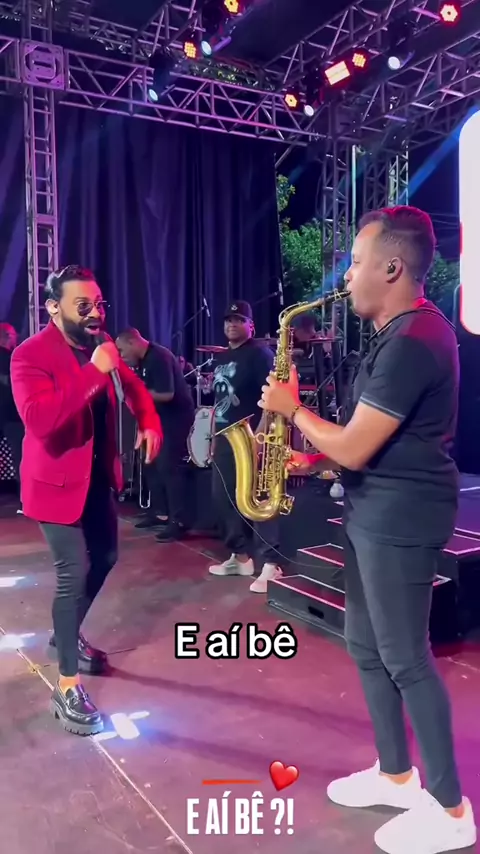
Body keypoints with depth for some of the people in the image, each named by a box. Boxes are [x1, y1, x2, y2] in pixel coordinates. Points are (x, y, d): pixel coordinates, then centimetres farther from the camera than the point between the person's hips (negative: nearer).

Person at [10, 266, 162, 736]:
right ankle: (67, 688, 2)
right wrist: (93, 371, -34)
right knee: (74, 574, -11)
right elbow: (38, 418, -33)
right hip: (58, 480, -8)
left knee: (104, 559, 18)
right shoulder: (31, 355, -18)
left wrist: (149, 422, 0)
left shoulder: (101, 345, 4)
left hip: (98, 475, 8)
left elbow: (132, 385, 20)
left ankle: (65, 637, 42)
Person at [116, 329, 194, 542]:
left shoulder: (159, 357, -20)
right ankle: (160, 512, 23)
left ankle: (178, 522, -6)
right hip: (161, 419, 10)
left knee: (169, 468, -11)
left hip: (177, 419, -10)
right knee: (153, 465, 13)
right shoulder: (144, 360, 11)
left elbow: (166, 394, -28)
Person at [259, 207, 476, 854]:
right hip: (373, 511, 10)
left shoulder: (413, 341, -22)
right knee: (366, 645, 17)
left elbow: (354, 448, -22)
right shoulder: (401, 333, 12)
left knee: (404, 657, 2)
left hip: (400, 519, -10)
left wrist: (293, 411, -7)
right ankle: (395, 774, 34)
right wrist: (313, 459, 8)